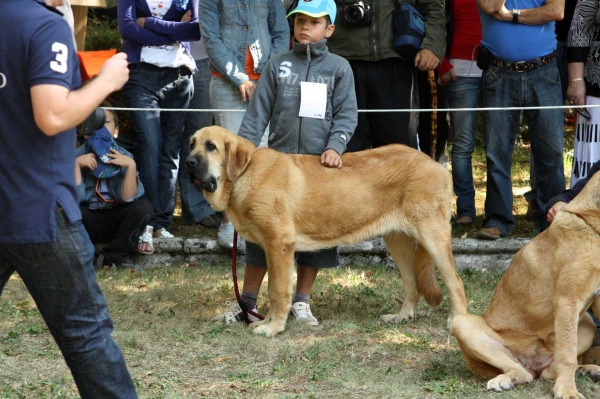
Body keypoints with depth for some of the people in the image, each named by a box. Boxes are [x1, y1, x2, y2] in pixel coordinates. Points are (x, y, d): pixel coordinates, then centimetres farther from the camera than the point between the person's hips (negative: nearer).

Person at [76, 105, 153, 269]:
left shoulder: (124, 157, -7)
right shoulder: (78, 156, -9)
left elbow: (127, 198, -16)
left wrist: (131, 165, -27)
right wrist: (76, 164, -26)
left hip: (114, 221, 2)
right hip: (87, 222, -2)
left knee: (143, 207, -25)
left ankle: (116, 254, -10)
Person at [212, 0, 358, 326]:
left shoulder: (339, 68, 4)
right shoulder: (278, 65, 6)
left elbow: (346, 114, -1)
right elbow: (258, 112, 5)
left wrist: (335, 146, -16)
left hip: (321, 164, 0)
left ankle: (301, 302, 18)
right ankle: (246, 301, 12)